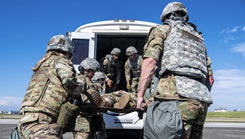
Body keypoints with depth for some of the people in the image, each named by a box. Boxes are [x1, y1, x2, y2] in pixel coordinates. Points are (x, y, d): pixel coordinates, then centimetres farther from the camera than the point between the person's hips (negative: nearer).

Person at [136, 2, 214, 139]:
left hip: (177, 93, -7)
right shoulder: (198, 37, 32)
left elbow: (150, 61, -3)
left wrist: (140, 95, -2)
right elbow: (210, 77, 28)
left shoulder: (162, 29, 15)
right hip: (202, 99, 7)